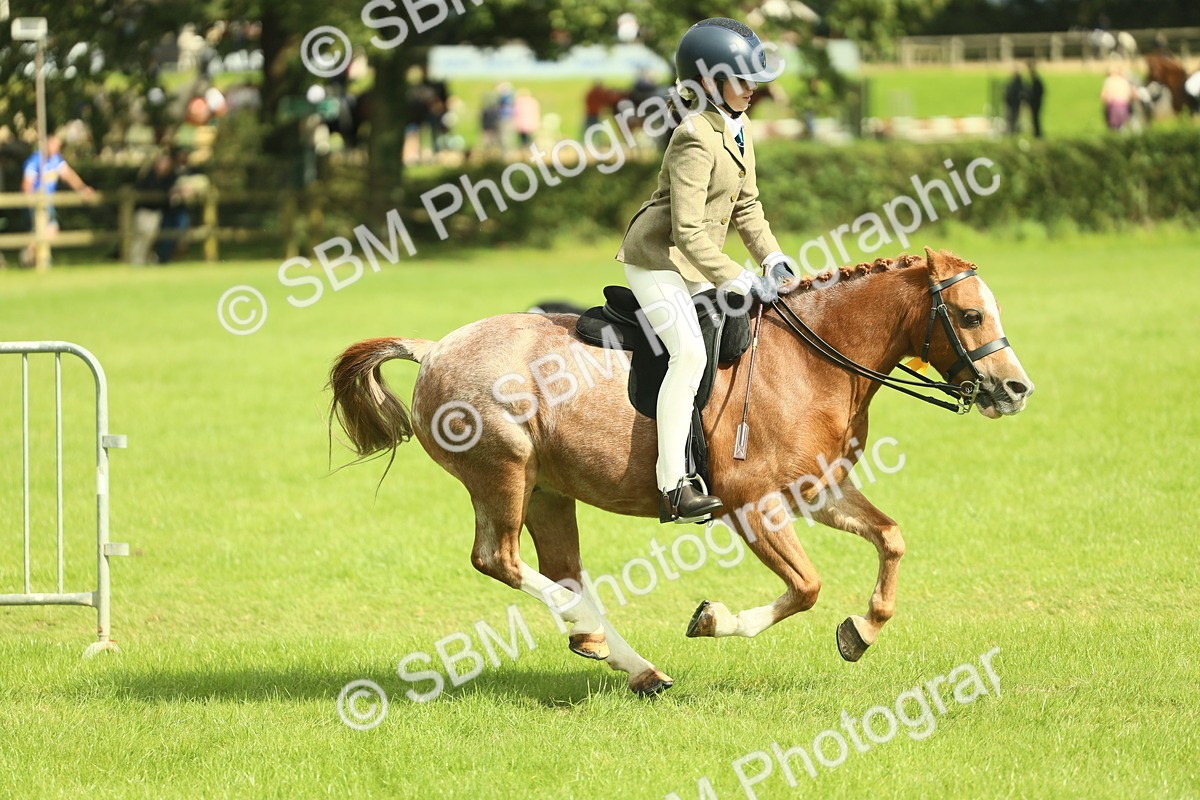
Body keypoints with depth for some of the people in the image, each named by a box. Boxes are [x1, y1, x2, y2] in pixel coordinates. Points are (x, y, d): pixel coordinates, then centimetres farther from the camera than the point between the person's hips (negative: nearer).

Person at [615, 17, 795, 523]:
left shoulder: (739, 128, 5)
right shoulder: (696, 140, -24)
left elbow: (746, 206, 12)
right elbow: (689, 232, -28)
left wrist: (772, 259, 0)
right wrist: (737, 280, -27)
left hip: (696, 265, 10)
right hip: (658, 259, -10)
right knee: (689, 352, -23)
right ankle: (673, 487, -26)